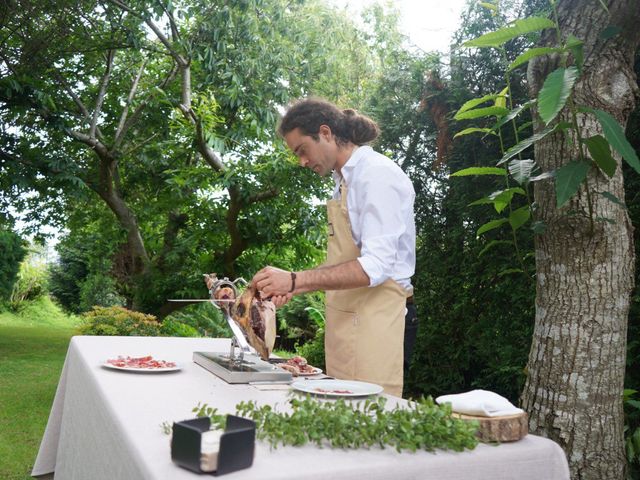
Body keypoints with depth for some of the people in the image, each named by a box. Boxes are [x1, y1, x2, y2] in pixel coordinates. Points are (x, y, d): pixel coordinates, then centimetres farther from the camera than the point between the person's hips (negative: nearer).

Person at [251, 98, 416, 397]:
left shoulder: (377, 175, -11)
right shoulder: (345, 180, 16)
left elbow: (375, 267, -21)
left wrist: (296, 280, -23)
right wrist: (294, 287, 7)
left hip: (376, 320, -8)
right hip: (348, 318, 8)